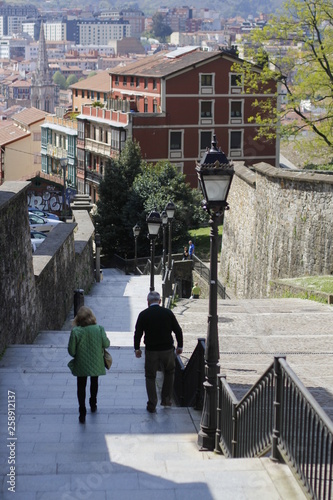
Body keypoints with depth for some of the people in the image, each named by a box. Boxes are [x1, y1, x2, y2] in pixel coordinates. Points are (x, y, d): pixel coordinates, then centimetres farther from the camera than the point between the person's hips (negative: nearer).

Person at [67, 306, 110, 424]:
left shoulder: (75, 331, -19)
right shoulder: (99, 329, -16)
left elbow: (71, 351, -14)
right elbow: (106, 344, -5)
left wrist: (76, 354, 7)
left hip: (81, 365, -2)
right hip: (96, 364, 2)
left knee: (81, 387, 10)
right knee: (94, 383, 26)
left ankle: (82, 413, 3)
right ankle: (93, 405, 44)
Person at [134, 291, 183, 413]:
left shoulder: (143, 314, -5)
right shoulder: (168, 312, -2)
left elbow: (138, 333, -3)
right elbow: (178, 330, 2)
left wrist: (137, 348, 10)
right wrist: (180, 346, 13)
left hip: (151, 351, -1)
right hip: (167, 349, 1)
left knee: (150, 377, 11)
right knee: (169, 373, 23)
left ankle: (152, 405, 10)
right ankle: (166, 399, 22)